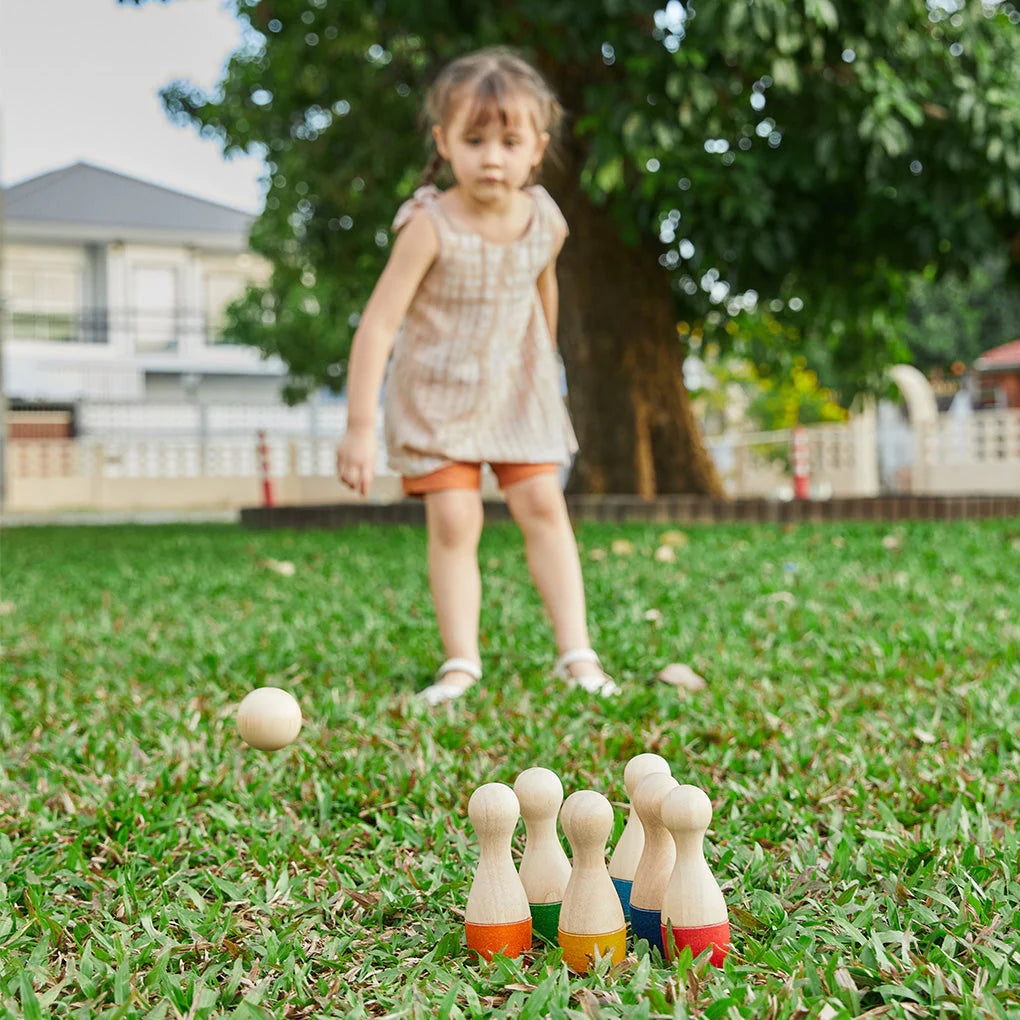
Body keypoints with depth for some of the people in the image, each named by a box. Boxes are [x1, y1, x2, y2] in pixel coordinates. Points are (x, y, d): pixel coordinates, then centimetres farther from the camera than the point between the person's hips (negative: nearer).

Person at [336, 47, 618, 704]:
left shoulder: (546, 222, -10)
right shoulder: (431, 227, -25)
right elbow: (377, 327, -25)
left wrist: (547, 367, 26)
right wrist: (360, 429, -29)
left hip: (517, 388, 3)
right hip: (436, 392, -3)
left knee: (543, 505, -3)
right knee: (453, 519, -11)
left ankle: (577, 653, 2)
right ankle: (461, 662, 0)